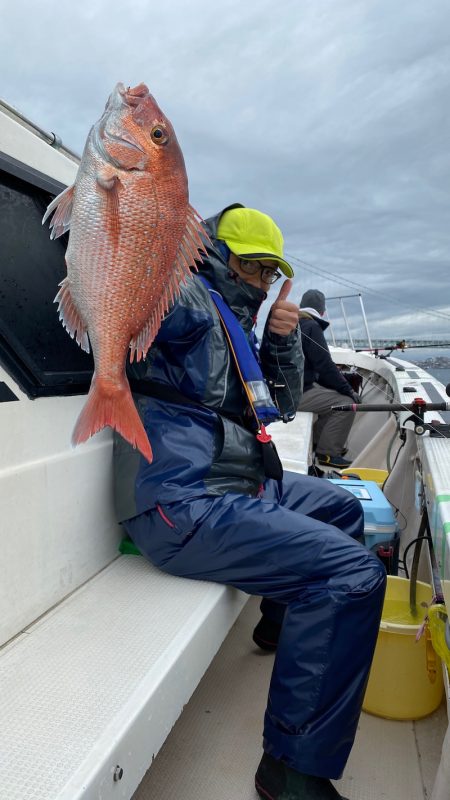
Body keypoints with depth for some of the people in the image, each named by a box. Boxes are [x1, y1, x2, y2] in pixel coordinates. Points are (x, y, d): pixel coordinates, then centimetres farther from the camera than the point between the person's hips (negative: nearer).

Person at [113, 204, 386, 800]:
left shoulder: (235, 323, 23)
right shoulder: (190, 298, -5)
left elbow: (283, 402, 22)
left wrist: (282, 340, 9)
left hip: (238, 484, 10)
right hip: (186, 505, -10)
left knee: (343, 509, 27)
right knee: (353, 573, -21)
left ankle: (286, 621, 42)